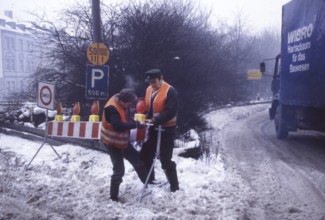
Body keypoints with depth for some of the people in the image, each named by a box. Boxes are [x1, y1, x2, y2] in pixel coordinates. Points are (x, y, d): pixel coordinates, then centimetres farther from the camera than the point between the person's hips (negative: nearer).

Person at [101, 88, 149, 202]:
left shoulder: (123, 104, 0)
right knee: (119, 170, -6)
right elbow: (118, 125, -39)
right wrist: (136, 124, -36)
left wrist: (135, 123, -5)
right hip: (112, 142, -9)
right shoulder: (112, 108, -29)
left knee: (137, 160, 16)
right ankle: (114, 196, 9)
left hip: (122, 140, 9)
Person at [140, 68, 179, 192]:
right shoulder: (149, 90, 7)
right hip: (153, 128, 8)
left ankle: (174, 187, 12)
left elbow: (171, 112, -25)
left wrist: (155, 120, -31)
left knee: (165, 159, -3)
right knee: (145, 155, 16)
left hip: (167, 129, -8)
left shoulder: (169, 91, -18)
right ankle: (149, 180, 36)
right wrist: (146, 118, -4)